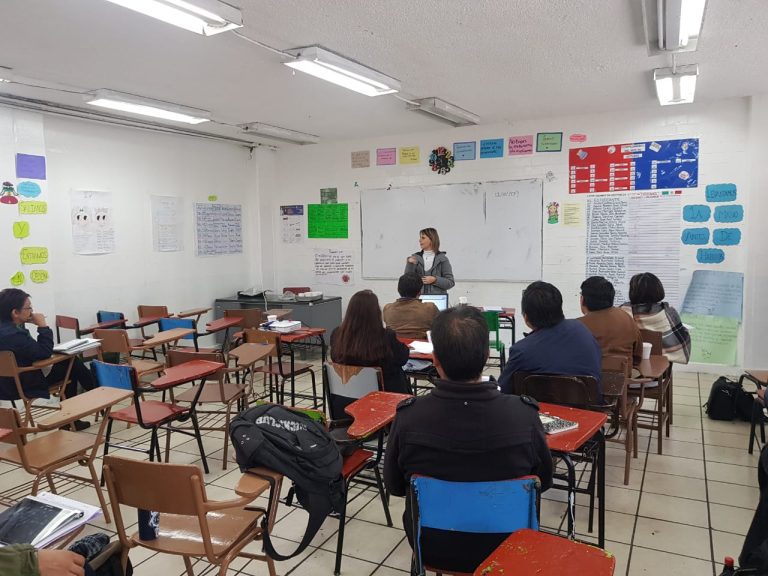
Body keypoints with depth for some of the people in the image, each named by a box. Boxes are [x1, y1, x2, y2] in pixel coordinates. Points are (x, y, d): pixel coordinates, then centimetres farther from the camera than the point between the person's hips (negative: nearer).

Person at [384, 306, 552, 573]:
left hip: (431, 548, 0)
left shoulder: (408, 417, -28)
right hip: (503, 548, 1)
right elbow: (544, 481, -7)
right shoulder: (525, 415, -27)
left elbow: (395, 486, -9)